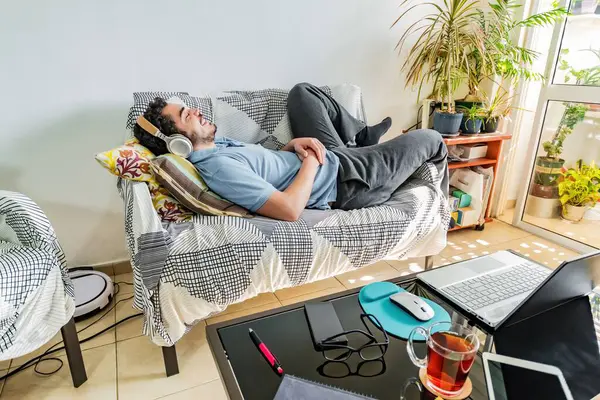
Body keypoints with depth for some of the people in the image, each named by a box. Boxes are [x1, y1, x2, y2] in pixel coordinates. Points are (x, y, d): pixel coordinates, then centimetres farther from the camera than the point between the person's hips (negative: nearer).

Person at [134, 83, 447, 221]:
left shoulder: (214, 145, 1)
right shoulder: (218, 168, -32)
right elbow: (290, 209, -37)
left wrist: (292, 144, -6)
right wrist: (311, 162, -22)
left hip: (330, 156, 9)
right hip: (346, 181, -9)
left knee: (302, 91, 20)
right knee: (429, 139, 6)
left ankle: (361, 136, 29)